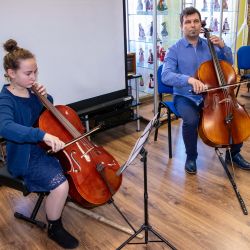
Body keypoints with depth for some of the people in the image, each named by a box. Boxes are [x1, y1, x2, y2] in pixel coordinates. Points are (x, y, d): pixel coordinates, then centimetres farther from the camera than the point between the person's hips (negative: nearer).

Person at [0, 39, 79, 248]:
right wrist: (43, 135, -51)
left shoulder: (31, 91, 1)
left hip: (44, 148, 8)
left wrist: (46, 97, -4)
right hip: (26, 158, -8)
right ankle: (54, 229, 2)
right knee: (60, 184, -25)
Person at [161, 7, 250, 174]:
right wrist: (189, 79, -36)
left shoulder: (209, 45, 8)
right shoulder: (175, 50, -5)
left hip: (209, 95, 4)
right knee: (191, 120, -33)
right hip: (185, 97, -4)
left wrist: (222, 47, -4)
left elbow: (229, 64, 14)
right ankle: (191, 157, -5)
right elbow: (166, 76, -20)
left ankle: (234, 153, 14)